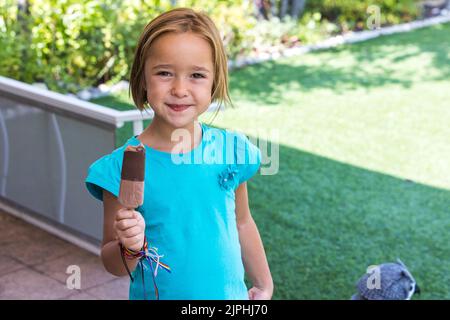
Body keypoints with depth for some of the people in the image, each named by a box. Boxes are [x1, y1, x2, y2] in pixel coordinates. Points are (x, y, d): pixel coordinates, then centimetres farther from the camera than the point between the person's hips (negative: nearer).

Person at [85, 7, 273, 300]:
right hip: (156, 295, -2)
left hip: (230, 295, 3)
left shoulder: (231, 150, -9)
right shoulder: (122, 167, -17)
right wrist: (130, 247, -28)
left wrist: (264, 285, 15)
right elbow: (113, 265, -9)